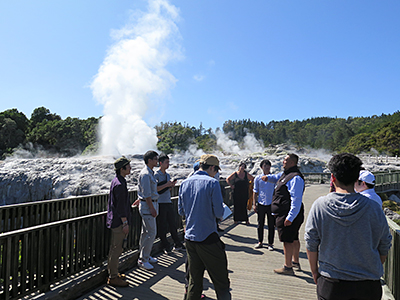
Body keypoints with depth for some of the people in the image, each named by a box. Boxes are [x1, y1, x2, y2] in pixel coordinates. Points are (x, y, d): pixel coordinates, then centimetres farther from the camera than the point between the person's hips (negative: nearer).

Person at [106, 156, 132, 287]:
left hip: (115, 220, 10)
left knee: (114, 248, 18)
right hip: (118, 222, -10)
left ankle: (112, 272, 31)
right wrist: (125, 223, -18)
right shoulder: (119, 184, -21)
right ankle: (113, 277, 10)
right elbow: (121, 206, -22)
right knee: (116, 249, -1)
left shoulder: (116, 181, 11)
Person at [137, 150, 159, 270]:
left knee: (146, 232, 16)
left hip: (151, 204, 10)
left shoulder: (150, 173, 15)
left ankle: (145, 256, 28)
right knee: (151, 233, -7)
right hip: (147, 205, -10)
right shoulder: (145, 174, -17)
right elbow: (146, 194, -20)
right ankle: (143, 259, 3)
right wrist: (152, 208, -19)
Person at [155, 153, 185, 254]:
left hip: (169, 202, 7)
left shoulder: (167, 175, 15)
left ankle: (178, 244, 21)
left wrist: (172, 185, 4)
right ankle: (166, 247, 15)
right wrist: (166, 185, -18)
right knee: (162, 226, 3)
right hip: (160, 203, -7)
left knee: (173, 224, 12)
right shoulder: (156, 175, -8)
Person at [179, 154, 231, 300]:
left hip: (189, 237, 6)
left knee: (194, 279, 18)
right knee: (221, 281, 4)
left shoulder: (184, 183, 6)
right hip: (208, 238, -6)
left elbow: (181, 211, 12)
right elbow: (219, 213, -13)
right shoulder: (212, 183, -12)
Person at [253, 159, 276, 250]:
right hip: (261, 204, 0)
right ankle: (260, 242, 23)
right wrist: (254, 204, 1)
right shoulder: (258, 178, 4)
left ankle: (270, 243, 17)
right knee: (260, 224, 9)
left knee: (271, 225, 5)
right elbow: (255, 192, 7)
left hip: (271, 204, 0)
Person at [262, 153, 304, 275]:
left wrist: (290, 217, -28)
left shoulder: (296, 178, -20)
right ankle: (295, 262, 37)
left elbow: (296, 200, -25)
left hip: (287, 215, -11)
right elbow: (277, 177, 33)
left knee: (287, 240, -2)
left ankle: (288, 267, 7)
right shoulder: (286, 174, 12)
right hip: (288, 214, 11)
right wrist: (268, 177, 9)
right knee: (294, 239, 21)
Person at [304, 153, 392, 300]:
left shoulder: (320, 205, -12)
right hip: (368, 287, 1)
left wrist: (315, 272, 9)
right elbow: (384, 248, 1)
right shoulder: (373, 208, -11)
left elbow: (311, 245, -6)